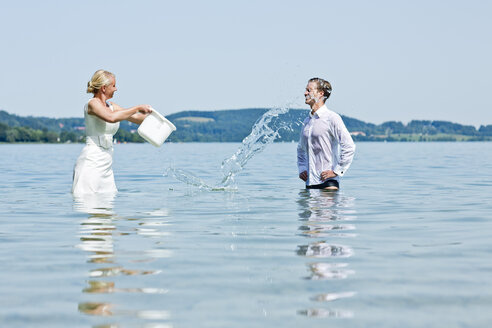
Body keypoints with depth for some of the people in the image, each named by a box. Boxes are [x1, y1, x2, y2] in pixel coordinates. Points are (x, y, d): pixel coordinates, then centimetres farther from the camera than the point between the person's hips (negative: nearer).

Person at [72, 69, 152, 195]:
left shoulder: (110, 106, 16)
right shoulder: (92, 103, -9)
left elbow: (135, 117, 22)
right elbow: (111, 117, -27)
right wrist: (137, 108, -19)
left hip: (106, 165, 9)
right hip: (91, 163, -8)